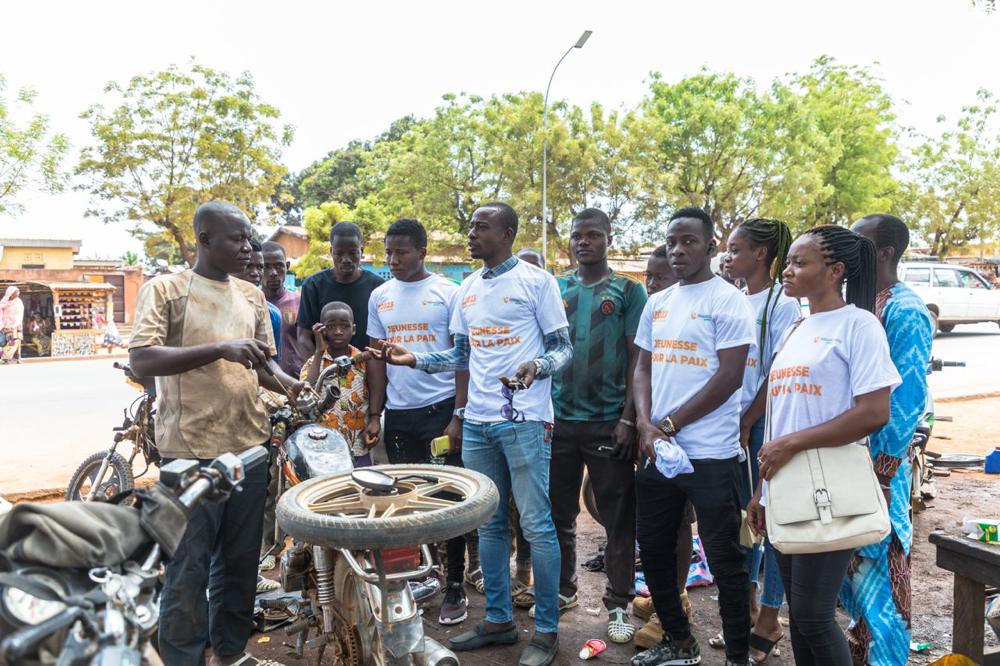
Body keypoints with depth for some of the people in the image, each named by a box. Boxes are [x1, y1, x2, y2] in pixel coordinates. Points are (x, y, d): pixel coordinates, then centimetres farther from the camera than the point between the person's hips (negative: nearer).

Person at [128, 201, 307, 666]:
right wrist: (220, 349, -24)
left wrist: (286, 384, -1)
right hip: (192, 451, -5)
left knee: (241, 558, 16)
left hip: (250, 444, 6)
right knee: (189, 567, 4)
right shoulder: (164, 289, -5)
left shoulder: (252, 296, 12)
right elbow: (140, 360, -15)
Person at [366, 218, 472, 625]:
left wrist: (458, 416, -11)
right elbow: (377, 358, 12)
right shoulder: (379, 297, 10)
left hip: (441, 410, -4)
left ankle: (454, 588, 15)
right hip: (398, 414, 4)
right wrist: (374, 414, 7)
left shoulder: (447, 293, -3)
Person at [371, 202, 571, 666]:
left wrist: (536, 367, -26)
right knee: (489, 523, 13)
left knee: (537, 525, -1)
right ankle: (498, 619, 27)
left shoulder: (536, 281, -5)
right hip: (477, 422, 7)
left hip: (525, 420, -6)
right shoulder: (468, 288, 13)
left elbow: (563, 348, -5)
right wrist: (413, 359, 3)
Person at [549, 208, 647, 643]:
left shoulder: (629, 292, 0)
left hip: (609, 421, -3)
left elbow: (637, 359, -3)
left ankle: (618, 603, 19)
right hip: (559, 419, 3)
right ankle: (562, 588, 31)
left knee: (619, 517, 6)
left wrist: (629, 418, -11)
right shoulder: (555, 290, 9)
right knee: (559, 512, 13)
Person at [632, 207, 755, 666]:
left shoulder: (727, 300, -7)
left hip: (710, 455, -7)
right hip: (656, 451, 7)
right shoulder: (657, 303, 13)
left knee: (724, 558, 3)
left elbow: (729, 377, -13)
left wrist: (669, 425, -12)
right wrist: (645, 423, -3)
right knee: (654, 550, 15)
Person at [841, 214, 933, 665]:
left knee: (877, 569, 2)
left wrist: (880, 473, -18)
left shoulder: (905, 312, -14)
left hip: (877, 461, -8)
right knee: (851, 562, 19)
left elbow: (907, 400, -18)